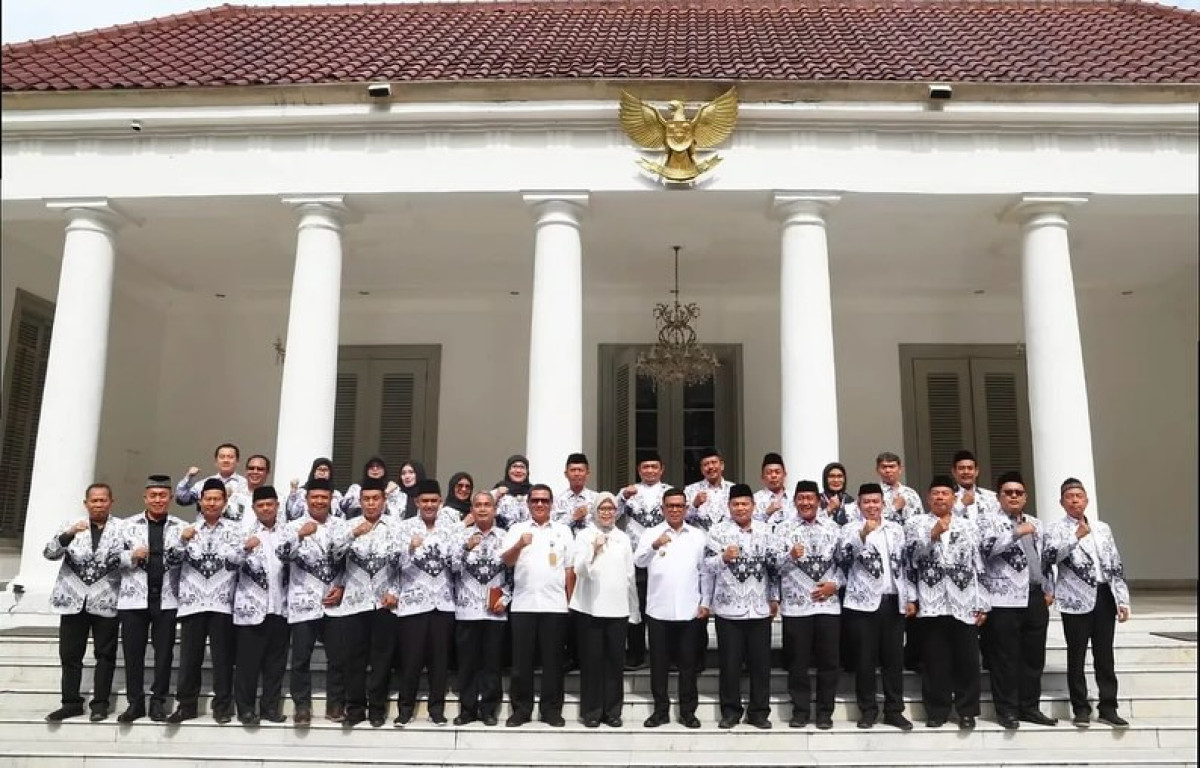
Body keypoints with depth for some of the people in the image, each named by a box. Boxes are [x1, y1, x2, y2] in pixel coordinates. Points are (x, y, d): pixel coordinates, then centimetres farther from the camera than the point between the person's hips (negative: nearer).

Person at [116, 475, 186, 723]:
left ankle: (158, 701, 16)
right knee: (133, 651, 6)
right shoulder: (129, 525, 7)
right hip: (134, 597, 1)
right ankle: (135, 702, 17)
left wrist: (178, 551, -23)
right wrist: (132, 556, -13)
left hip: (167, 598, -1)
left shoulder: (180, 527, 4)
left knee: (164, 652, 5)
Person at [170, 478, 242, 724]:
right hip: (192, 601, 2)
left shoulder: (235, 528, 6)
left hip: (222, 602, -2)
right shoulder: (189, 529, 12)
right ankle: (187, 705, 15)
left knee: (222, 657, 2)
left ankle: (222, 706, 10)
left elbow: (239, 557, -7)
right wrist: (182, 541, -12)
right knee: (189, 657, 4)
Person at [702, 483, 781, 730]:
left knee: (761, 662, 7)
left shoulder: (765, 531, 7)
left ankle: (759, 711, 19)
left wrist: (775, 598, 9)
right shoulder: (718, 531, -2)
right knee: (730, 662, 4)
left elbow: (775, 566, 11)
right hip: (728, 608, -2)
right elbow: (708, 566, -5)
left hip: (759, 607, 3)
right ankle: (730, 711, 16)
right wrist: (723, 557, -23)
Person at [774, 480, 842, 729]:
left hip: (828, 604, 2)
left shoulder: (832, 528, 7)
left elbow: (843, 562, 10)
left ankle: (825, 711, 20)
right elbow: (774, 566, -5)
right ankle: (800, 710, 19)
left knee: (828, 661, 7)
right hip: (795, 605, -1)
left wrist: (835, 584, -5)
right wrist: (790, 556, -23)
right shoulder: (783, 528, 1)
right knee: (798, 662, 6)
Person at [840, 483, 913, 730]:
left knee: (894, 659, 8)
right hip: (863, 602, -3)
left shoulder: (896, 528, 13)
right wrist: (863, 534, -32)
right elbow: (846, 556, -18)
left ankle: (894, 711, 17)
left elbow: (905, 564, 16)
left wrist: (910, 598, 10)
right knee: (865, 660, 2)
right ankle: (867, 710, 13)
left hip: (894, 601, 4)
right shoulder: (850, 529, 0)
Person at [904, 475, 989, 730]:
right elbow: (911, 556, -5)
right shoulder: (915, 522, 9)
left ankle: (967, 711, 15)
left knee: (967, 660, 2)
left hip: (965, 603, 1)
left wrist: (982, 604, 5)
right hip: (931, 603, -1)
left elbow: (979, 566, 11)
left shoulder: (969, 525, 14)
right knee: (935, 660, 2)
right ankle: (936, 711, 11)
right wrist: (933, 534, -15)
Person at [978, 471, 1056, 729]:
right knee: (1005, 658, -3)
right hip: (1004, 599, -6)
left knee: (1034, 656, 10)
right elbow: (986, 547, -19)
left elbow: (1045, 560, 22)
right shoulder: (987, 519, -1)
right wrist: (1017, 533, -19)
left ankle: (1030, 707, 20)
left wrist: (1049, 590, 13)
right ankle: (1007, 710, 5)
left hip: (1035, 597, 6)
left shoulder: (1036, 524, 19)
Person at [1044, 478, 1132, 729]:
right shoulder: (1056, 528, 1)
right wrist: (1076, 536, -25)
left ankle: (1108, 708, 15)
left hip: (1104, 597, 4)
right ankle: (1081, 709, 9)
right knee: (1077, 656, 1)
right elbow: (1050, 556, -17)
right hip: (1076, 600, -4)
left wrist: (1123, 600, 9)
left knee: (1104, 655, 8)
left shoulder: (1102, 528, 16)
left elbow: (1116, 566, 15)